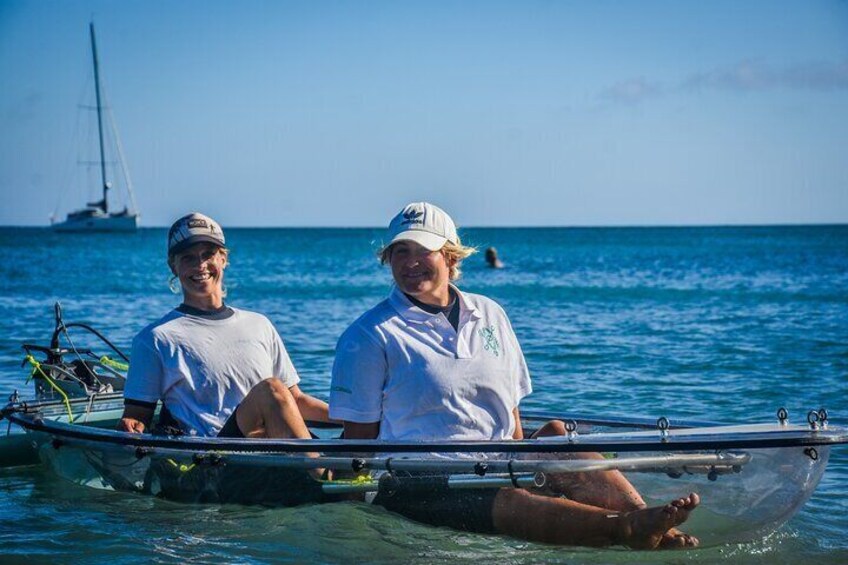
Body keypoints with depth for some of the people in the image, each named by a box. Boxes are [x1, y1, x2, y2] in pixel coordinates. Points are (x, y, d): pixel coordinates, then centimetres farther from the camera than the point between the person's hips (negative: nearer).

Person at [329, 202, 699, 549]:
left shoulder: (489, 316, 18)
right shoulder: (369, 336, 2)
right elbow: (359, 436, 0)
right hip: (417, 486, -6)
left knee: (556, 435, -25)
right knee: (508, 502, -36)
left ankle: (642, 520, -47)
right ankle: (626, 530, -62)